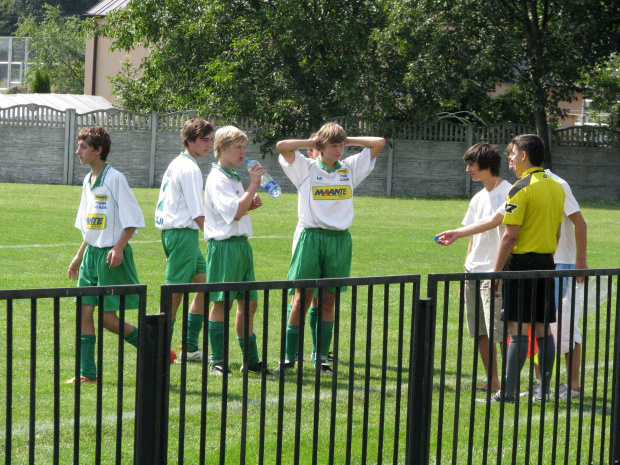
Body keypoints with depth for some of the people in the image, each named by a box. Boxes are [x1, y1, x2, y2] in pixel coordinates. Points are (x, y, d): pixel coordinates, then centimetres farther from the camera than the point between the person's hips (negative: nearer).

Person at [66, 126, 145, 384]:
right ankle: (87, 373, 6)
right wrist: (79, 256, 21)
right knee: (85, 311, 2)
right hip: (91, 252, 8)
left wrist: (119, 247, -22)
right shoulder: (88, 181, 13)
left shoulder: (115, 179, -12)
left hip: (110, 255, -8)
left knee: (108, 318, -6)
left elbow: (133, 220, -12)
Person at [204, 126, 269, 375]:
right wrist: (253, 185, -17)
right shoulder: (217, 179, -11)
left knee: (248, 303, 11)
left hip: (242, 244, 9)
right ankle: (217, 362, 0)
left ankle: (251, 360, 18)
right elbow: (234, 213, -21)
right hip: (224, 245, -9)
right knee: (221, 303, -5)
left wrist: (251, 204, 7)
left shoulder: (234, 177, 18)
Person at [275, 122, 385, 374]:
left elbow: (379, 143, 12)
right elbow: (282, 146, -10)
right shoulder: (306, 168, 3)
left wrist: (348, 140, 10)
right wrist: (312, 142, 1)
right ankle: (289, 357, -2)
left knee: (329, 301, 5)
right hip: (311, 237, -3)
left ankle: (322, 357, 9)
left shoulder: (350, 168, 12)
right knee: (301, 299, -5)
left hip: (340, 239, 3)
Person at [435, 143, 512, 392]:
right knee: (480, 332, 8)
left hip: (495, 272, -8)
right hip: (473, 272, 8)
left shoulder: (508, 193, -8)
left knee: (499, 331, -10)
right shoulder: (479, 198, 18)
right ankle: (492, 381, 14)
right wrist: (466, 274, 19)